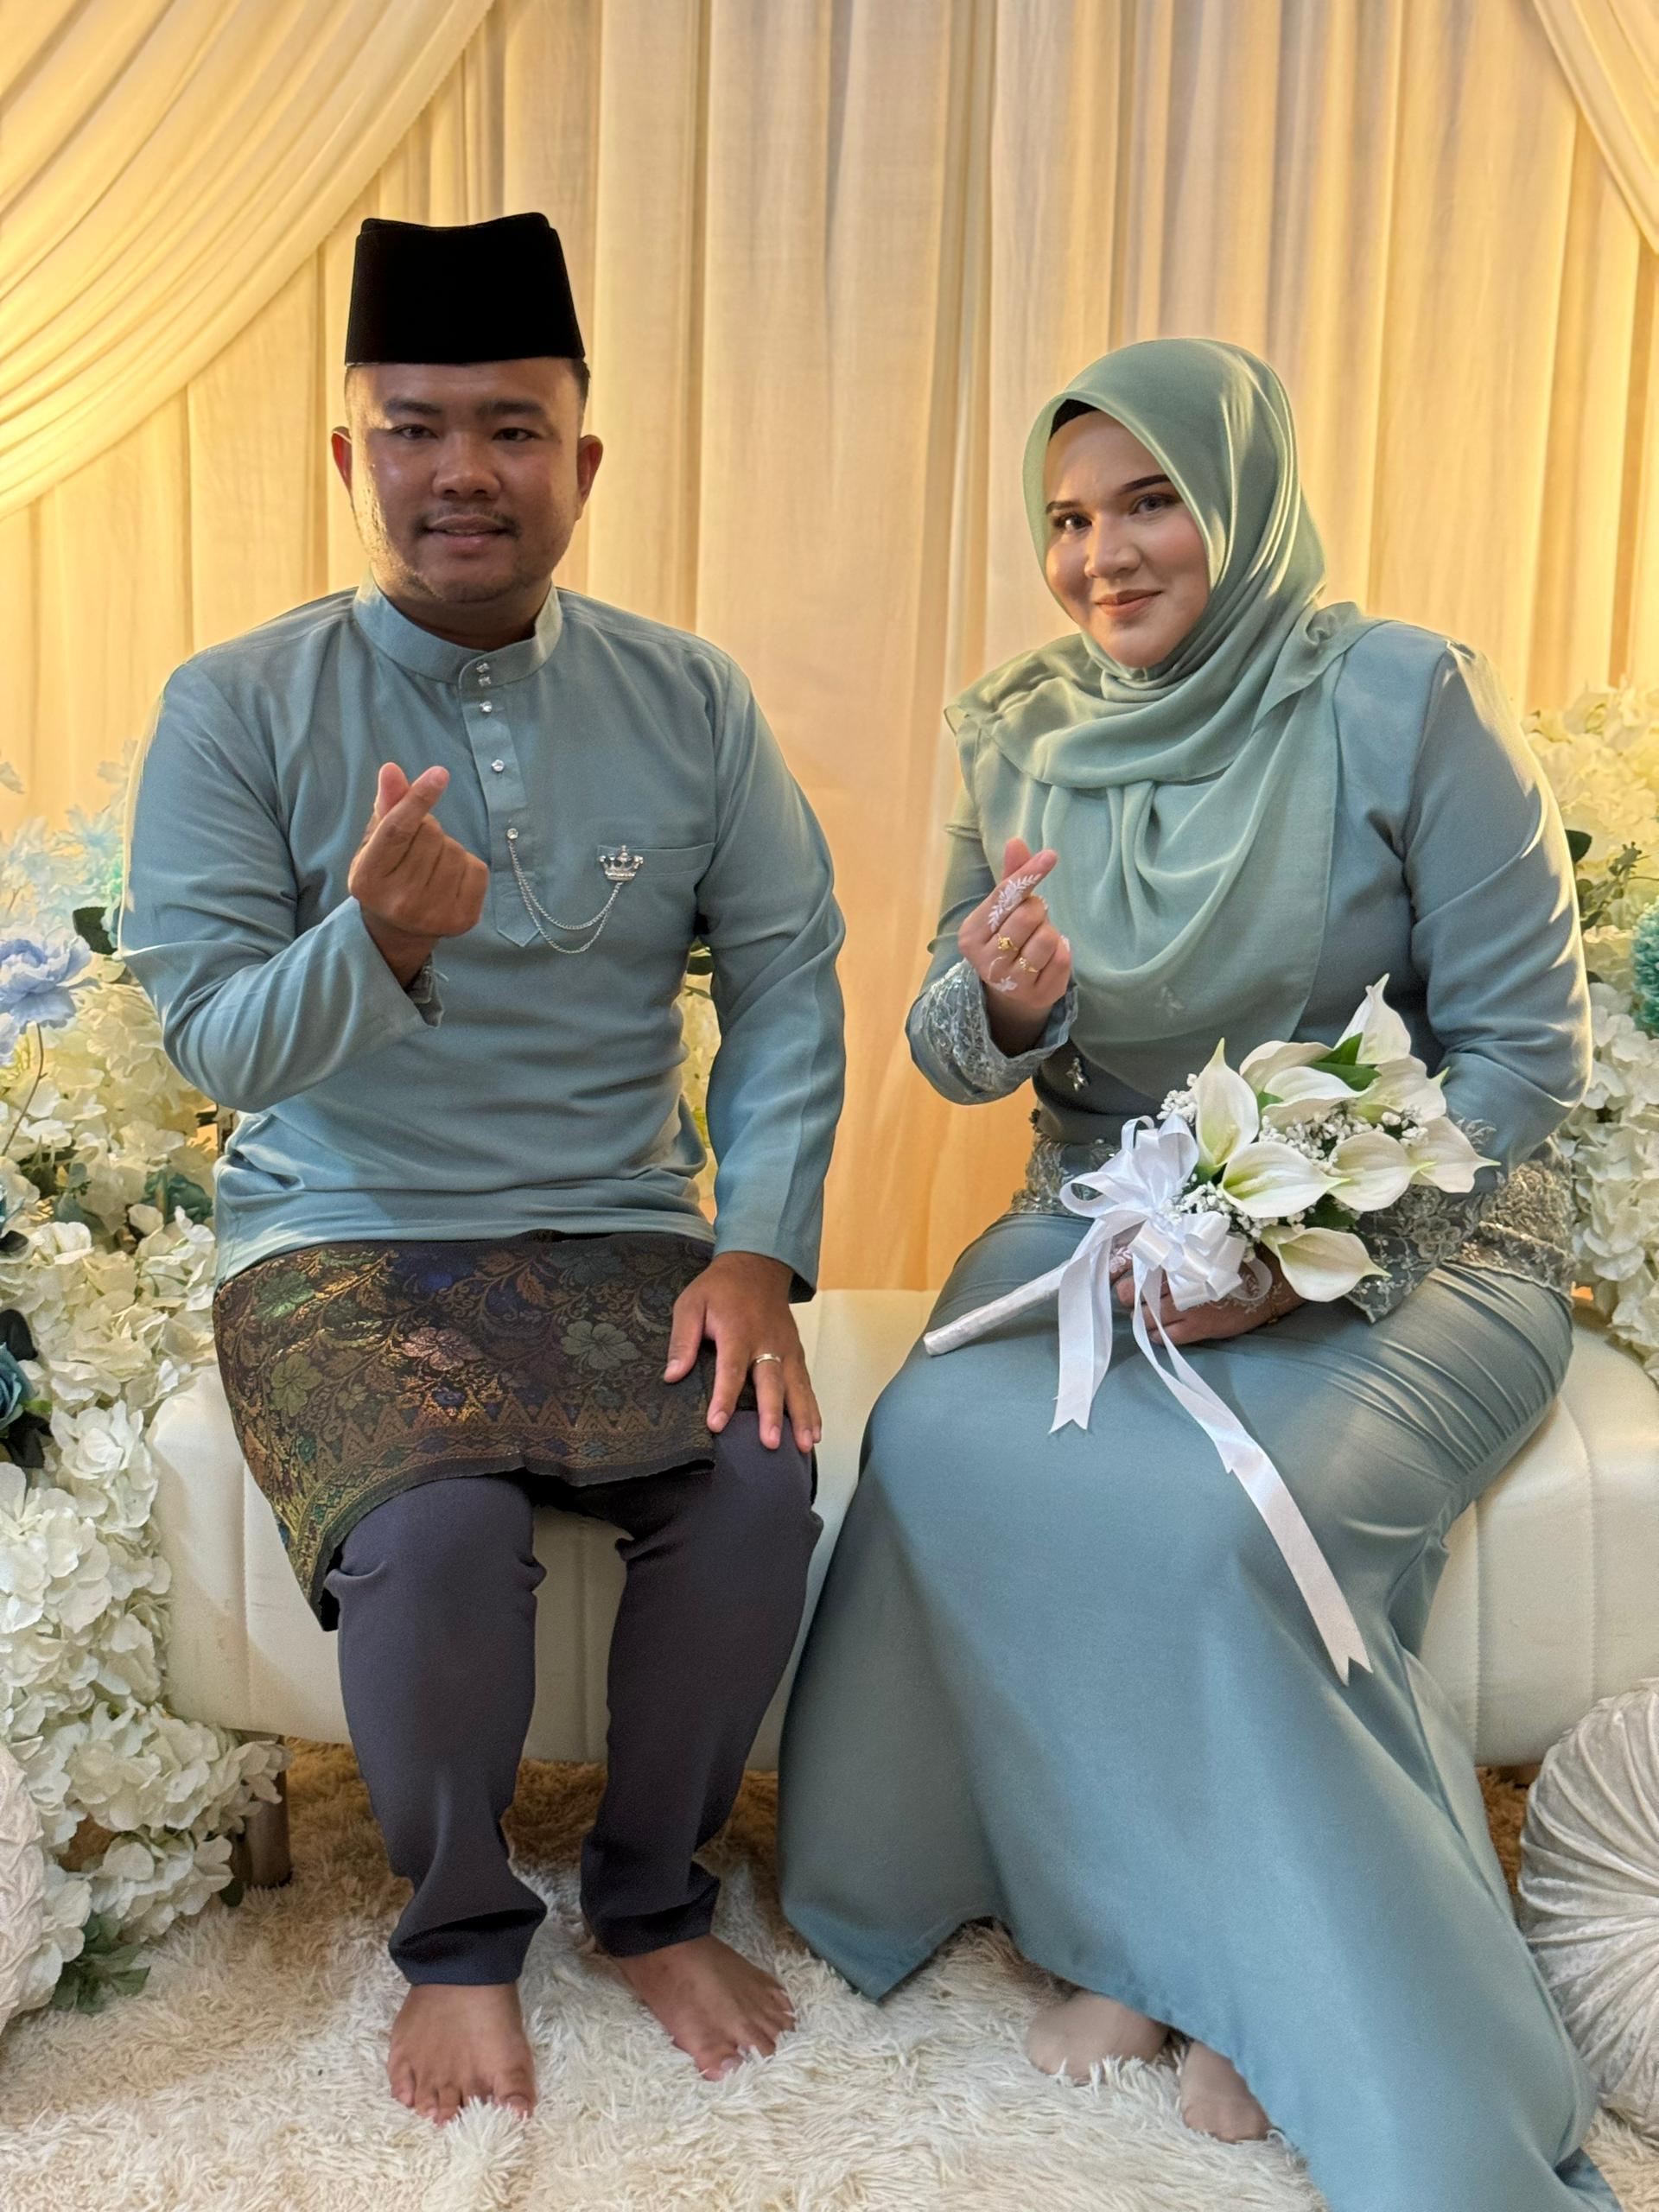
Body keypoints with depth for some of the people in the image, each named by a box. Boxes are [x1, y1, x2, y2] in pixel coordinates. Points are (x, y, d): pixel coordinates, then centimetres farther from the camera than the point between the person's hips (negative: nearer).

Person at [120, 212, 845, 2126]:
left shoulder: (687, 702, 5)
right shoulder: (235, 709, -2)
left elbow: (785, 978, 2)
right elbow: (215, 1039, -7)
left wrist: (762, 1248, -11)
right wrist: (378, 939, -29)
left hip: (618, 1234, 3)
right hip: (340, 1244, -2)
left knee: (761, 1478, -25)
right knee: (430, 1530, -30)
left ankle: (653, 1897, 4)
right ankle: (458, 1935, 3)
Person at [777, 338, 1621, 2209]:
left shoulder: (1404, 699, -9)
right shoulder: (1019, 739, 5)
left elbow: (1525, 1044, -9)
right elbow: (956, 1060, 9)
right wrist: (1003, 1009, -16)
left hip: (1405, 1243, -4)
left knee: (1220, 1511, -31)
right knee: (939, 1441, -24)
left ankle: (1276, 1982, -5)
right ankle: (1134, 1926, -5)